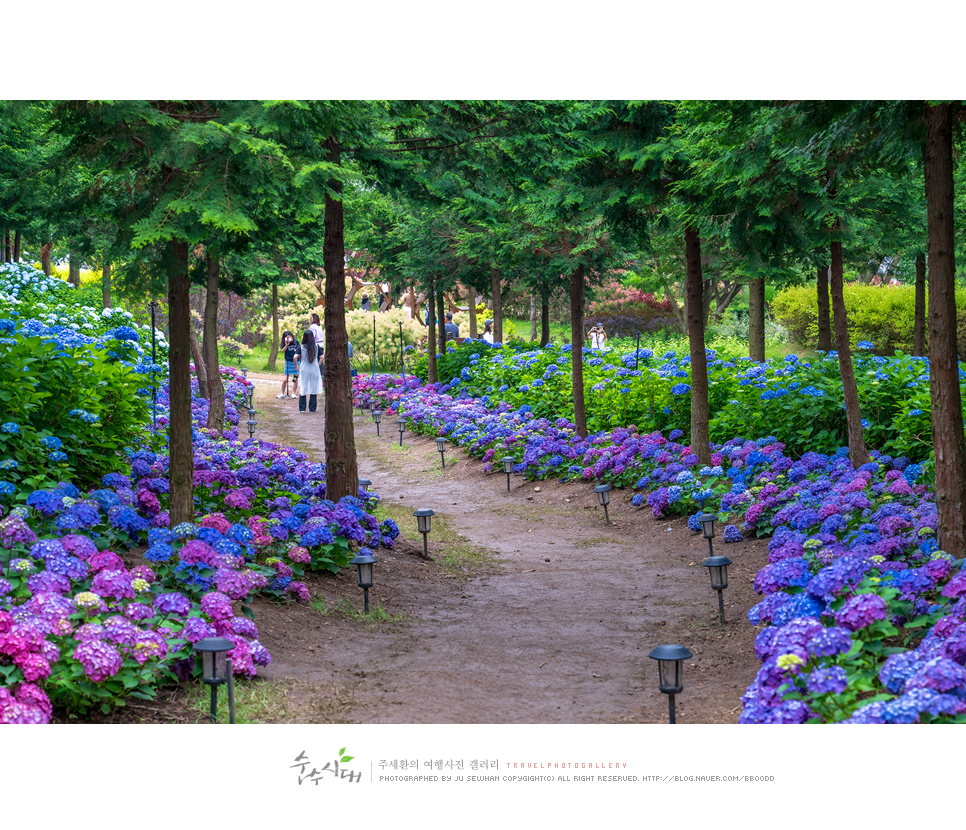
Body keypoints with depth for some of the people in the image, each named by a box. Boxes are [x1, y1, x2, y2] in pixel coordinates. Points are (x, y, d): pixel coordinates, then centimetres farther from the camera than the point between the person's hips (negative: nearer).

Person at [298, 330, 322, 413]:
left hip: (304, 370, -1)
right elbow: (322, 357, -3)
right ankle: (312, 408, 10)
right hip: (314, 370, 1)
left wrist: (297, 366, 1)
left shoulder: (302, 347, -7)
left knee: (303, 388, 5)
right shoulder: (316, 347, -3)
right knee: (314, 388, 8)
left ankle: (302, 408, 4)